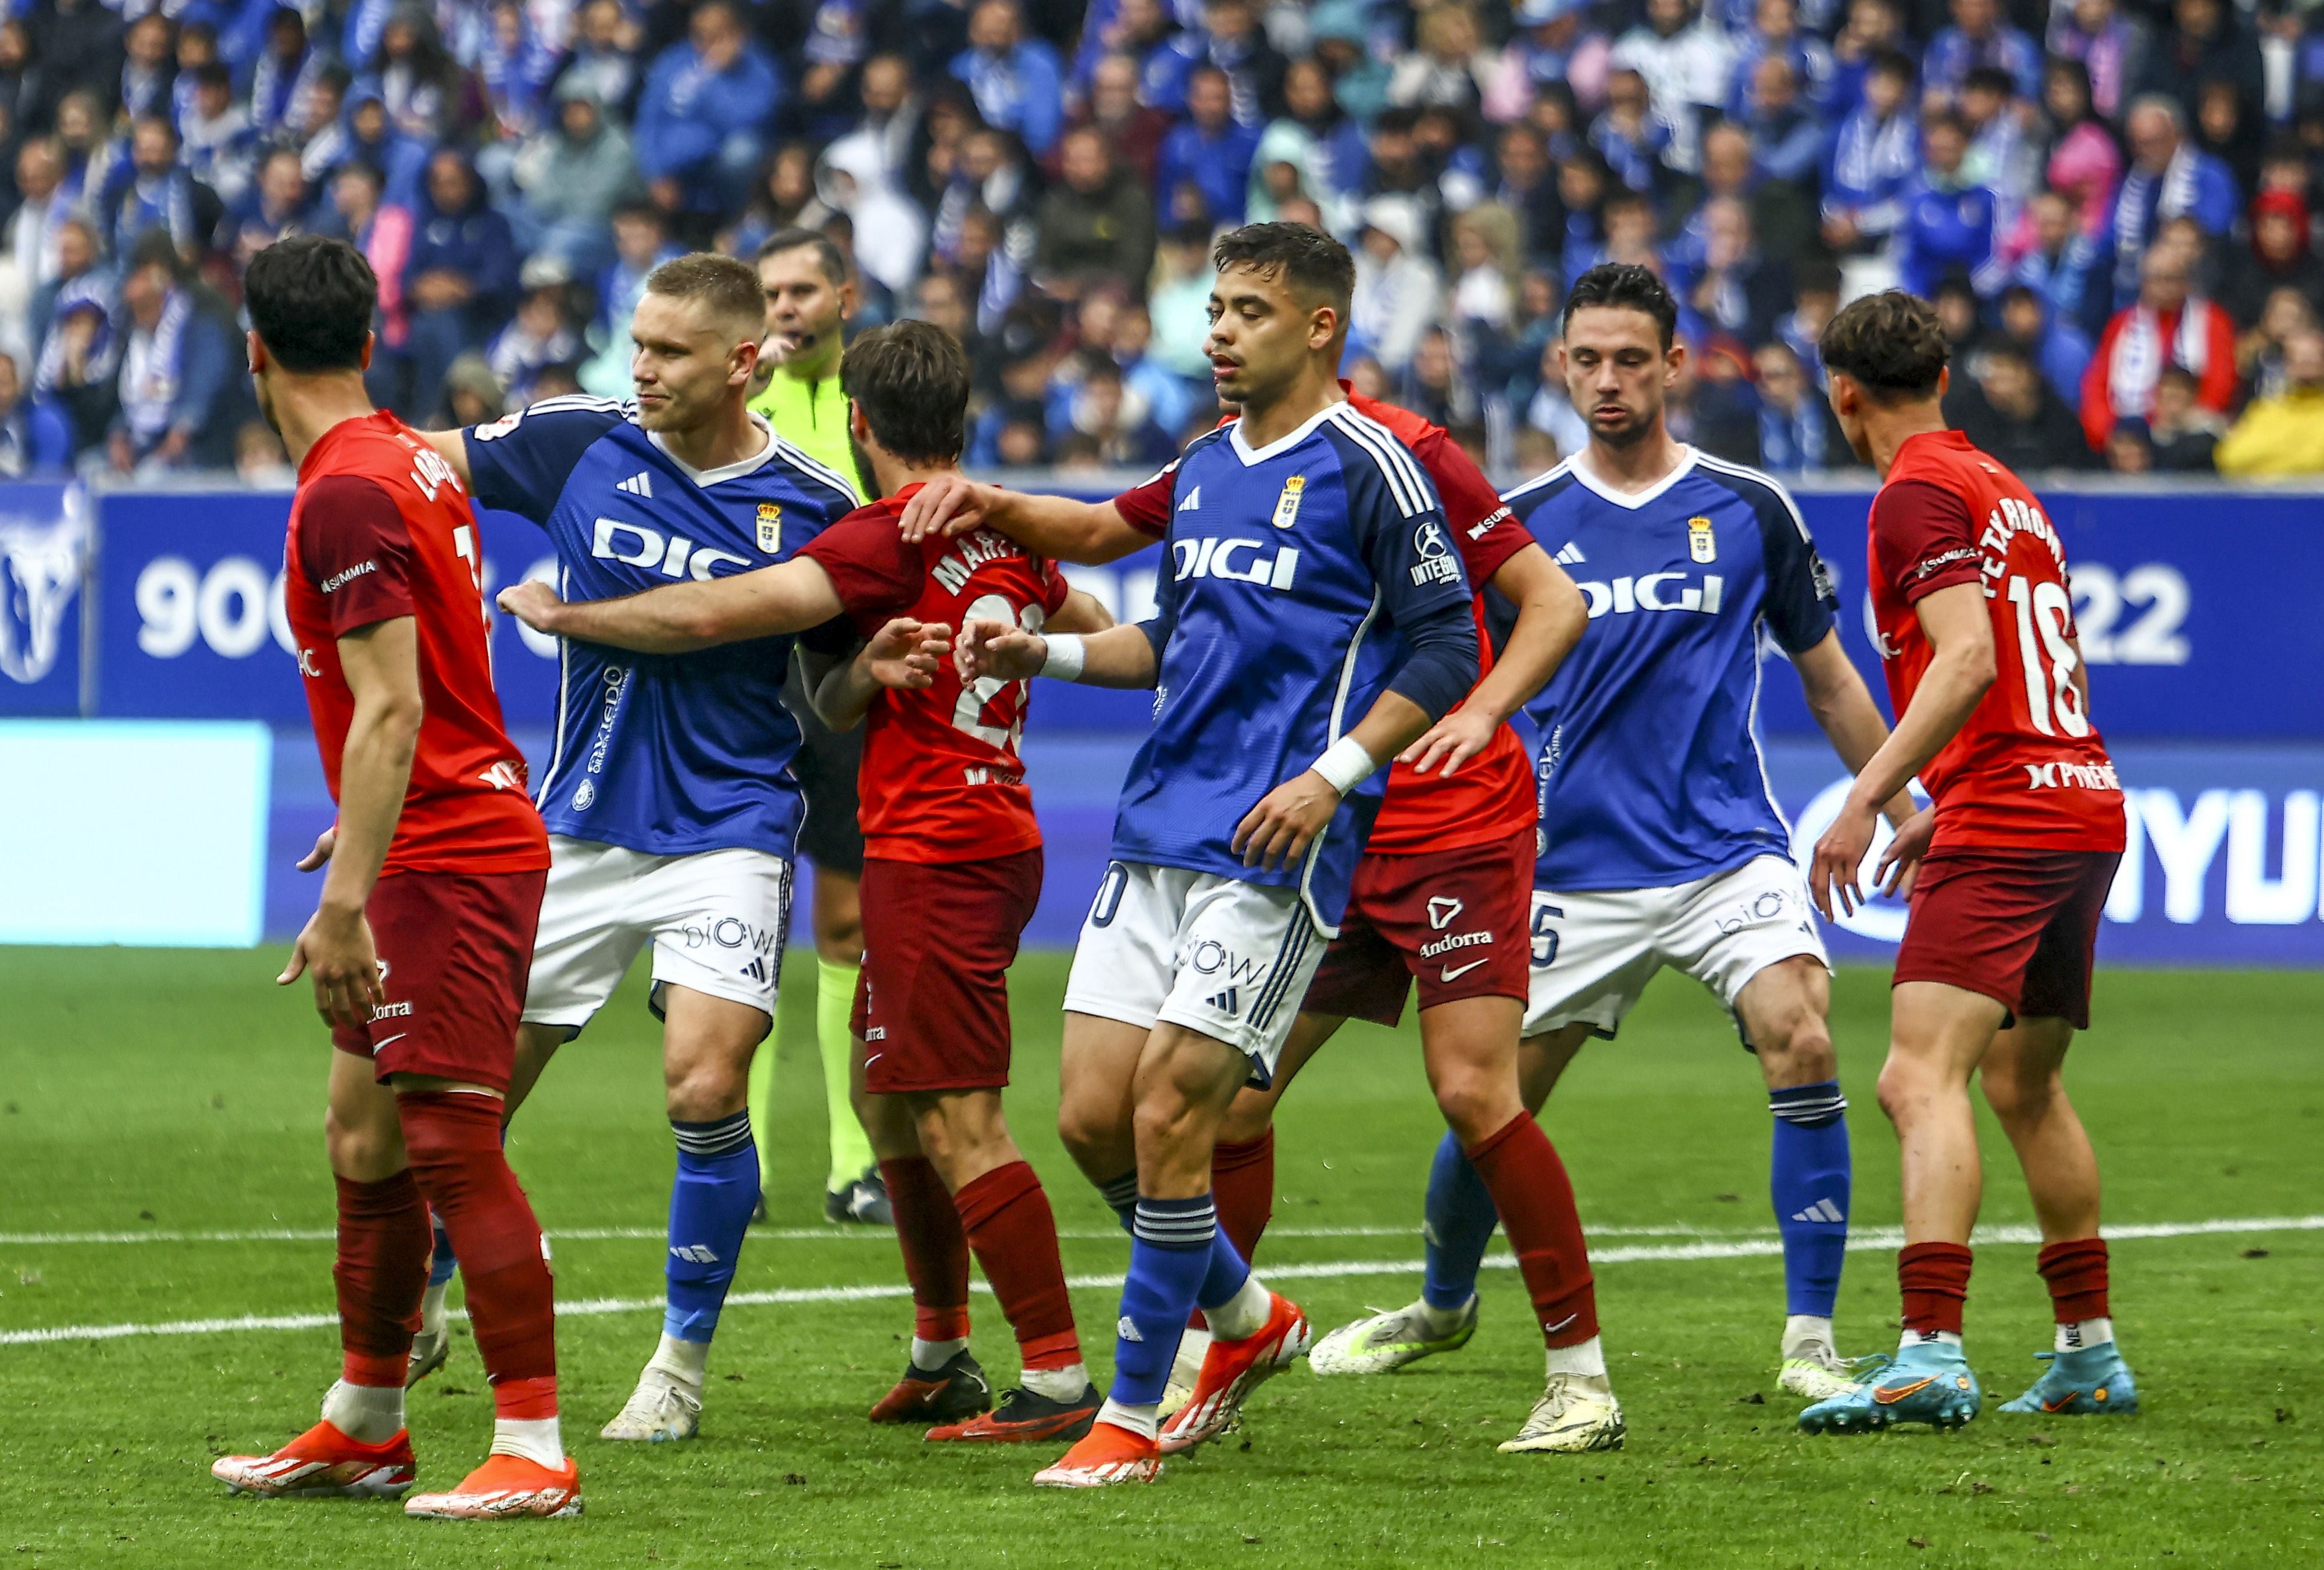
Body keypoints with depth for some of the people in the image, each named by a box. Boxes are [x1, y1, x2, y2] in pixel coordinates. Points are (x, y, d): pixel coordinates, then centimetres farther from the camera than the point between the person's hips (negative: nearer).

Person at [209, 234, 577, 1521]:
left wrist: (345, 903, -26)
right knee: (365, 1137, 15)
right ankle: (362, 1428, 24)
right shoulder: (412, 461, 13)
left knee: (451, 1144, -11)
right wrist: (364, 834, 36)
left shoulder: (344, 494, -17)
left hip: (445, 858, -10)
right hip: (461, 833, 10)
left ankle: (534, 1450, -12)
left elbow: (391, 708, -23)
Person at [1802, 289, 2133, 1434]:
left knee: (1921, 1080, -18)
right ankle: (2090, 1351, 26)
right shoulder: (2005, 489, 20)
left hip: (2004, 821, -10)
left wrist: (1867, 797, -24)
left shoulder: (1919, 494, -8)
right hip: (2086, 803, 10)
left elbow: (1969, 661, -21)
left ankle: (1930, 1354, -32)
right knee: (2026, 1085, 21)